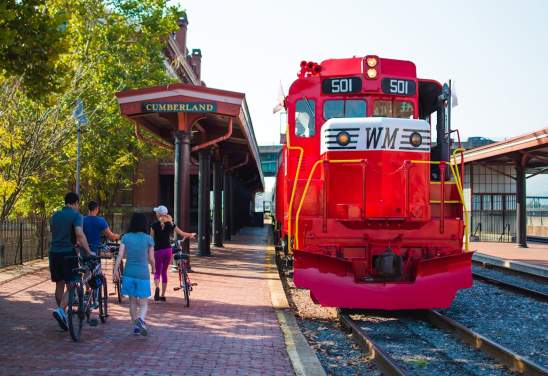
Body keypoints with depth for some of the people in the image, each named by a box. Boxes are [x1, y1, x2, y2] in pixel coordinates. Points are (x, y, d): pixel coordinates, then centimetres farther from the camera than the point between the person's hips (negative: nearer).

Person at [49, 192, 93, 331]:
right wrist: (88, 251, -13)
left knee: (59, 285, 13)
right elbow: (80, 234, -19)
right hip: (68, 253, -6)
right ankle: (61, 310, -22)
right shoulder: (76, 215, -5)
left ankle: (63, 317, 19)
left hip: (54, 253, 6)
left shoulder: (54, 216, 16)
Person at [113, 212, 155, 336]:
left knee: (132, 302, 17)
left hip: (128, 273, 3)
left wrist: (116, 270, -2)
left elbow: (120, 255, -5)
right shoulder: (148, 239, -3)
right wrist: (153, 268, 19)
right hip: (143, 274, -2)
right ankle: (140, 319, -24)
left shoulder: (126, 237, 2)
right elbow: (151, 258, 1)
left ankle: (135, 327, 21)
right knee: (144, 303, 5)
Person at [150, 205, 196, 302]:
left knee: (157, 272, 5)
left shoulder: (154, 225, -8)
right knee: (164, 271, 16)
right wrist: (191, 235, 25)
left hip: (158, 251, -3)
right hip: (168, 250, 3)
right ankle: (163, 295, 18)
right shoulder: (170, 224, 2)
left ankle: (157, 287, -27)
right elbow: (182, 233, 8)